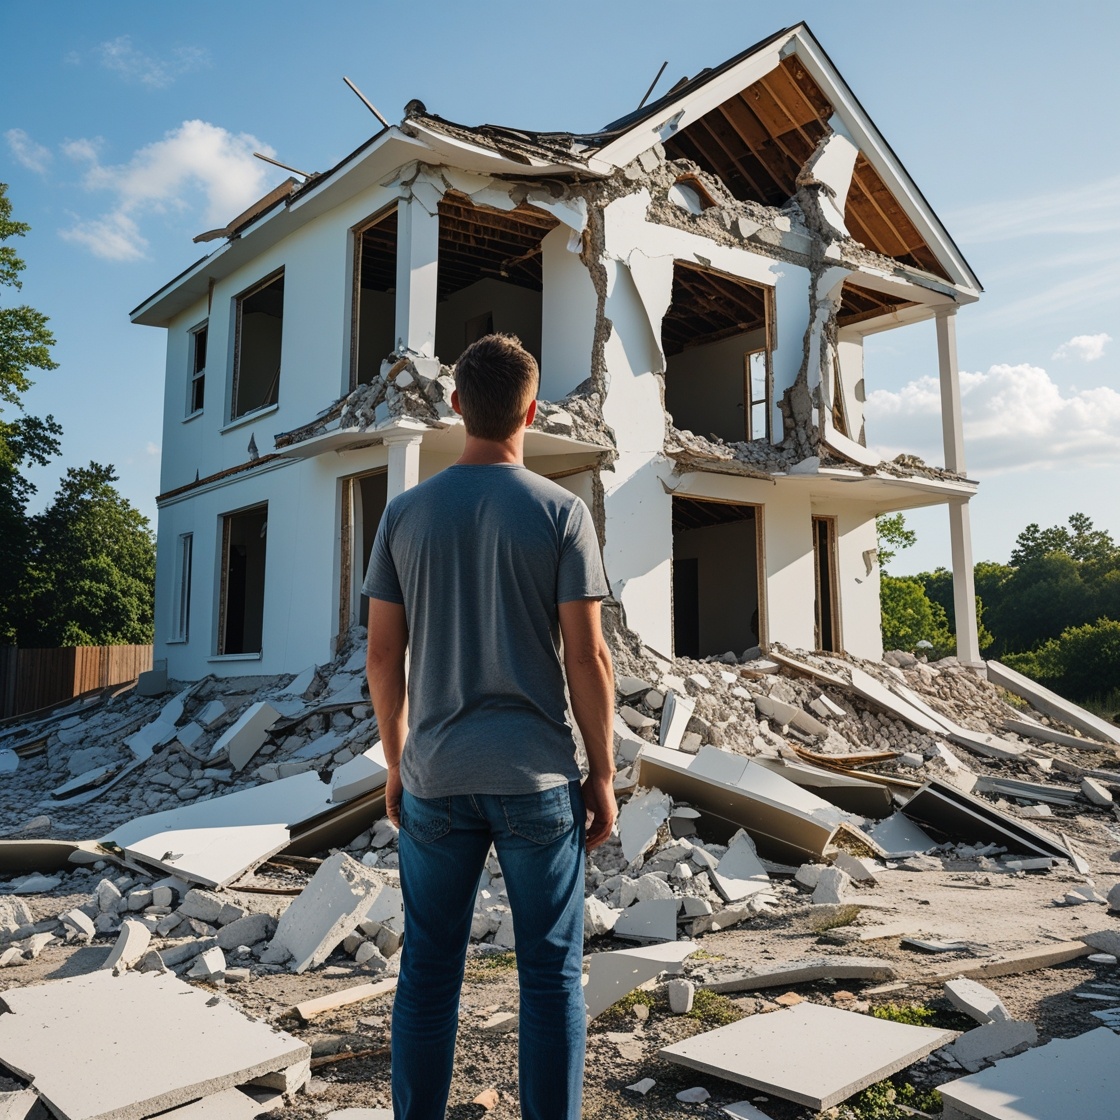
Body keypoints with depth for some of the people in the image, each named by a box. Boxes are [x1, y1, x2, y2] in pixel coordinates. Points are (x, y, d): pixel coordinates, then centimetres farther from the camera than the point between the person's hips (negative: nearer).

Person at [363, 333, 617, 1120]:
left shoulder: (406, 513, 3)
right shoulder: (562, 513, -5)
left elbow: (383, 656, 4)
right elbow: (587, 657, -8)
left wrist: (395, 765, 14)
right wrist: (603, 774, 2)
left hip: (435, 779, 3)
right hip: (537, 777, -2)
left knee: (429, 971, 13)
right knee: (551, 973, 9)